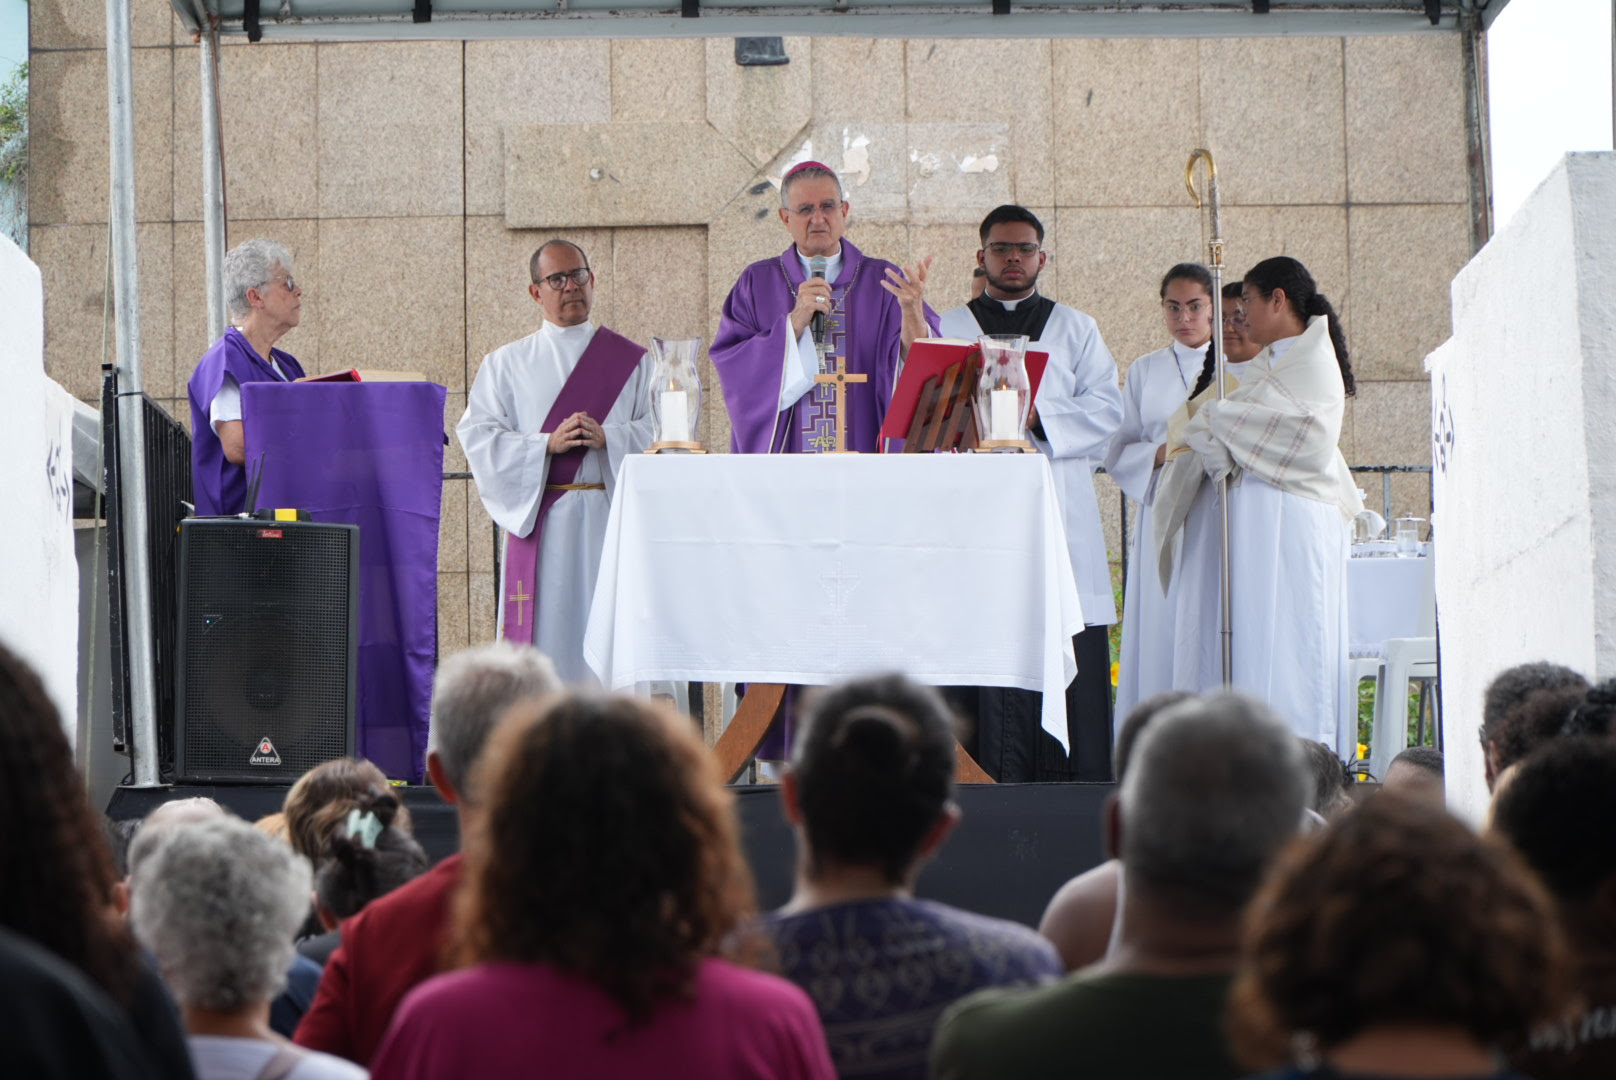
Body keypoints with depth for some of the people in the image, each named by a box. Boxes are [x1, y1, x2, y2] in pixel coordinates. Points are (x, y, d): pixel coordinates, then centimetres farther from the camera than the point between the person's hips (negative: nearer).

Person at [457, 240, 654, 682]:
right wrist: (549, 444, -12)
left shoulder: (630, 360, 12)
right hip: (539, 520, 0)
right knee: (545, 629, -6)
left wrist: (606, 438, -14)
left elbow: (657, 431, 4)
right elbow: (478, 436, 1)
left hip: (610, 517, 0)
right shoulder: (507, 364, 12)